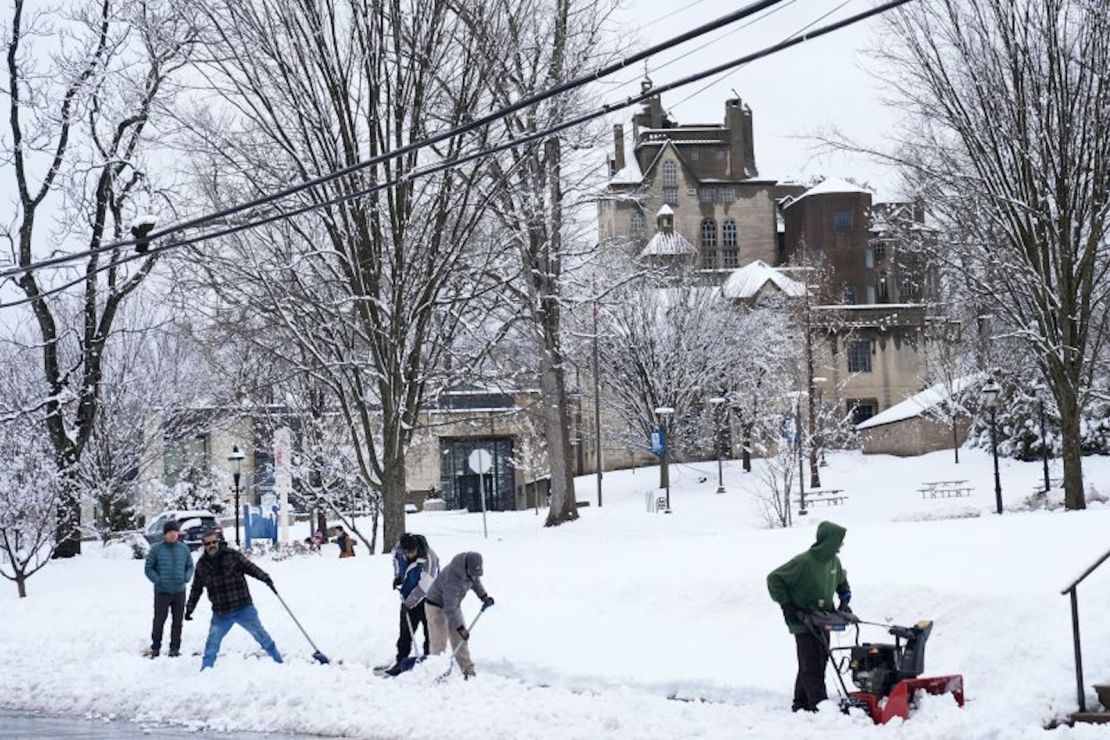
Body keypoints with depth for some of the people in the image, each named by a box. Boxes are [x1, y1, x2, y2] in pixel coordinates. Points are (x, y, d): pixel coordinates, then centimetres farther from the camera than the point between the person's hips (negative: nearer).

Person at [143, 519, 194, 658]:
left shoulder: (184, 548, 2)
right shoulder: (156, 549, -7)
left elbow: (190, 566, 12)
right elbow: (149, 568, -1)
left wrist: (187, 577, -6)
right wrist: (158, 580, -15)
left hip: (179, 591, 3)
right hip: (162, 591, -3)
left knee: (177, 621, 7)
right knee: (159, 620, 0)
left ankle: (175, 648, 16)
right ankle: (155, 647, 13)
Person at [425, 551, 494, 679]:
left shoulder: (472, 566, -15)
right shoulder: (453, 579, -39)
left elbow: (475, 581, 11)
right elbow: (450, 609, -33)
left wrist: (484, 596, 3)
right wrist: (460, 628, -27)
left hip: (453, 604, 8)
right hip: (436, 606, -8)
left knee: (460, 640, 9)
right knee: (439, 643, -10)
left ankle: (468, 670, 13)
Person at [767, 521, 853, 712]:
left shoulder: (834, 562, 4)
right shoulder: (803, 563, -20)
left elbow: (841, 581, 26)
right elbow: (774, 579, -15)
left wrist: (845, 601, 11)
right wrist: (787, 606, -16)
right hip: (803, 623, -8)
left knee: (820, 663, 11)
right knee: (812, 667, -9)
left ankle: (802, 704, 21)